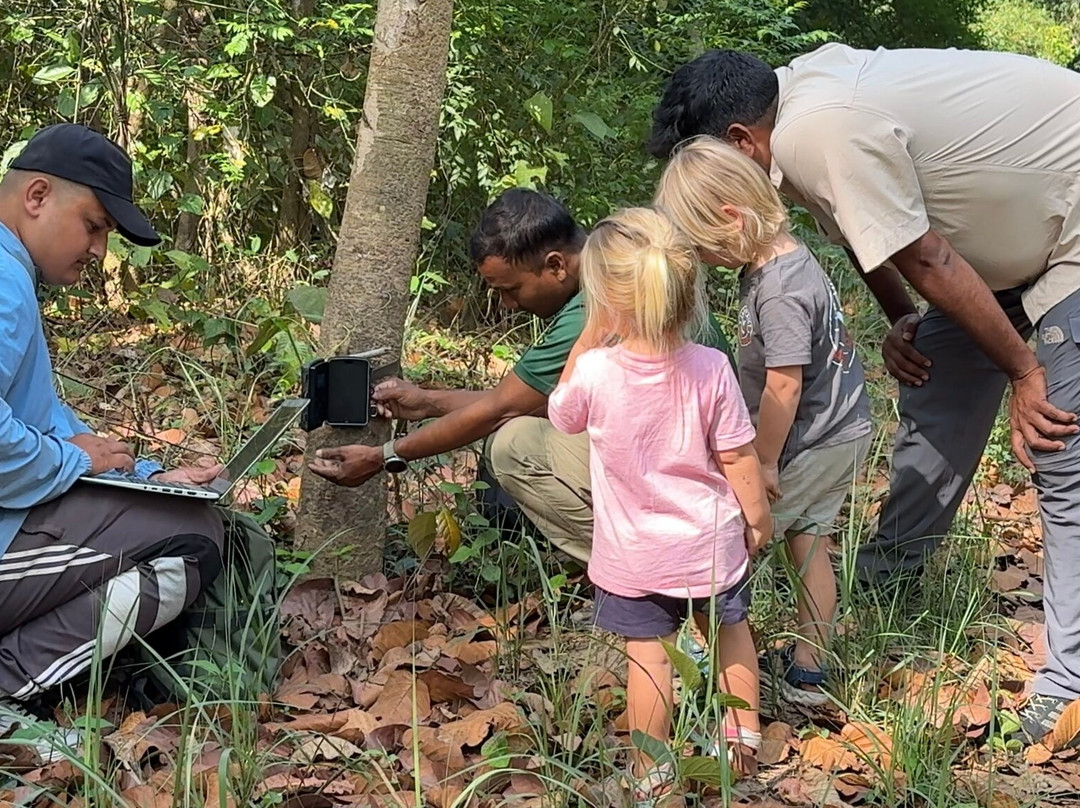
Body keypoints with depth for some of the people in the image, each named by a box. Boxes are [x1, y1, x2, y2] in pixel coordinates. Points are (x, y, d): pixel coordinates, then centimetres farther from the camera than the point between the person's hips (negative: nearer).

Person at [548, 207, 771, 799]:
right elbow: (738, 459, -10)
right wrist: (758, 518, 6)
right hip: (713, 545, 2)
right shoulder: (711, 370, -19)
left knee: (647, 652, 13)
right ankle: (744, 734, 39)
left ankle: (652, 771, 24)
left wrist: (589, 336, -1)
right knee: (728, 628, 27)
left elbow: (562, 415, 1)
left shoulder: (594, 372, -23)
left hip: (635, 555, -2)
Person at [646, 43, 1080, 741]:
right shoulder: (803, 89, 0)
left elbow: (928, 262, -25)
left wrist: (1023, 371, -18)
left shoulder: (818, 134, -29)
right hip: (1012, 231, 10)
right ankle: (883, 580, 30)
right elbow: (864, 228, 13)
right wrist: (900, 323, 1)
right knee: (932, 411, 14)